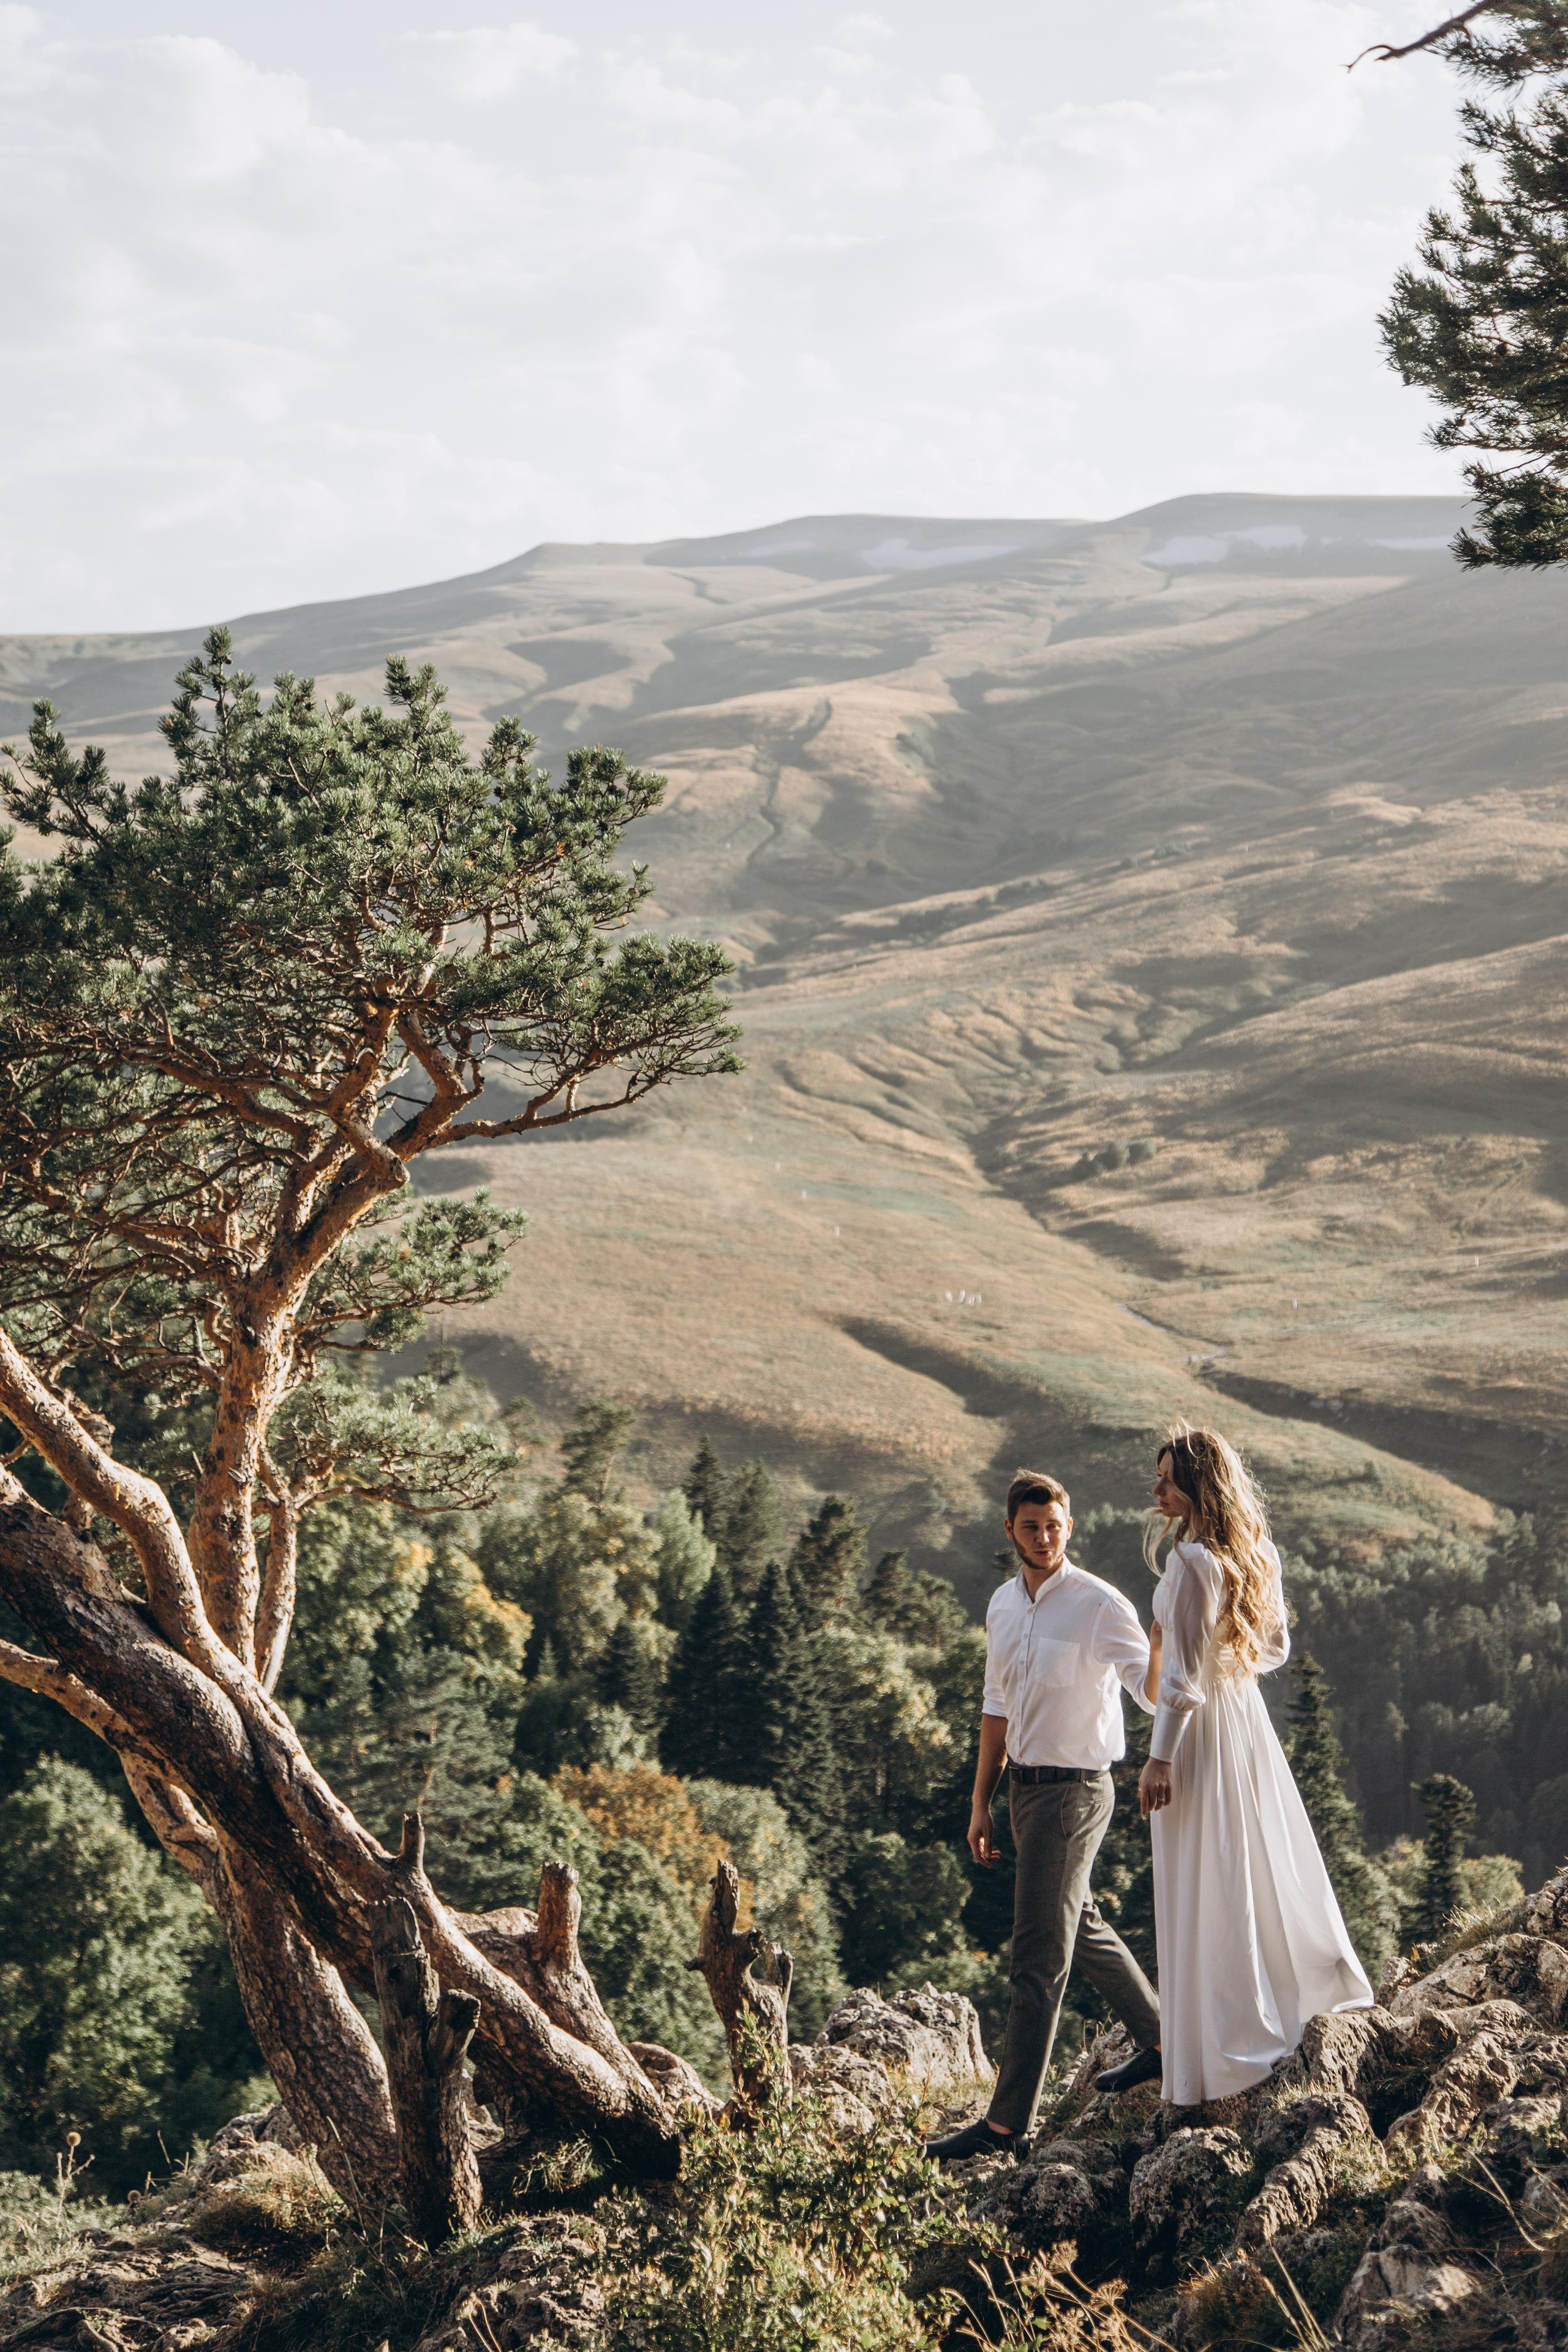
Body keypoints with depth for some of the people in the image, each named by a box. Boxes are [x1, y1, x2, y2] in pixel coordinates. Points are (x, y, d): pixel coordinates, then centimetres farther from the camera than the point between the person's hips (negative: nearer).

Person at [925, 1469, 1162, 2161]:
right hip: (1024, 1785, 8)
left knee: (1039, 1954, -6)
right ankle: (1159, 2040, 39)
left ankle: (1008, 2121, -1)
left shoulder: (1099, 1605, -14)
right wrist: (981, 1802, 18)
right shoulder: (1003, 1606, 8)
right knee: (1081, 1927, 20)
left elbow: (1149, 1680, -22)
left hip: (1074, 1790, -8)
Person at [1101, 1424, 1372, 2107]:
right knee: (1262, 1869, 19)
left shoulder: (1194, 1561, -20)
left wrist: (1159, 1759, -18)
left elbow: (1185, 1676, -21)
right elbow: (1274, 1648, 16)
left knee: (1203, 1895, 0)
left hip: (1201, 1730, -8)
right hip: (1246, 1718, 8)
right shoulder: (1252, 1554, 6)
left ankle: (1219, 2050, 6)